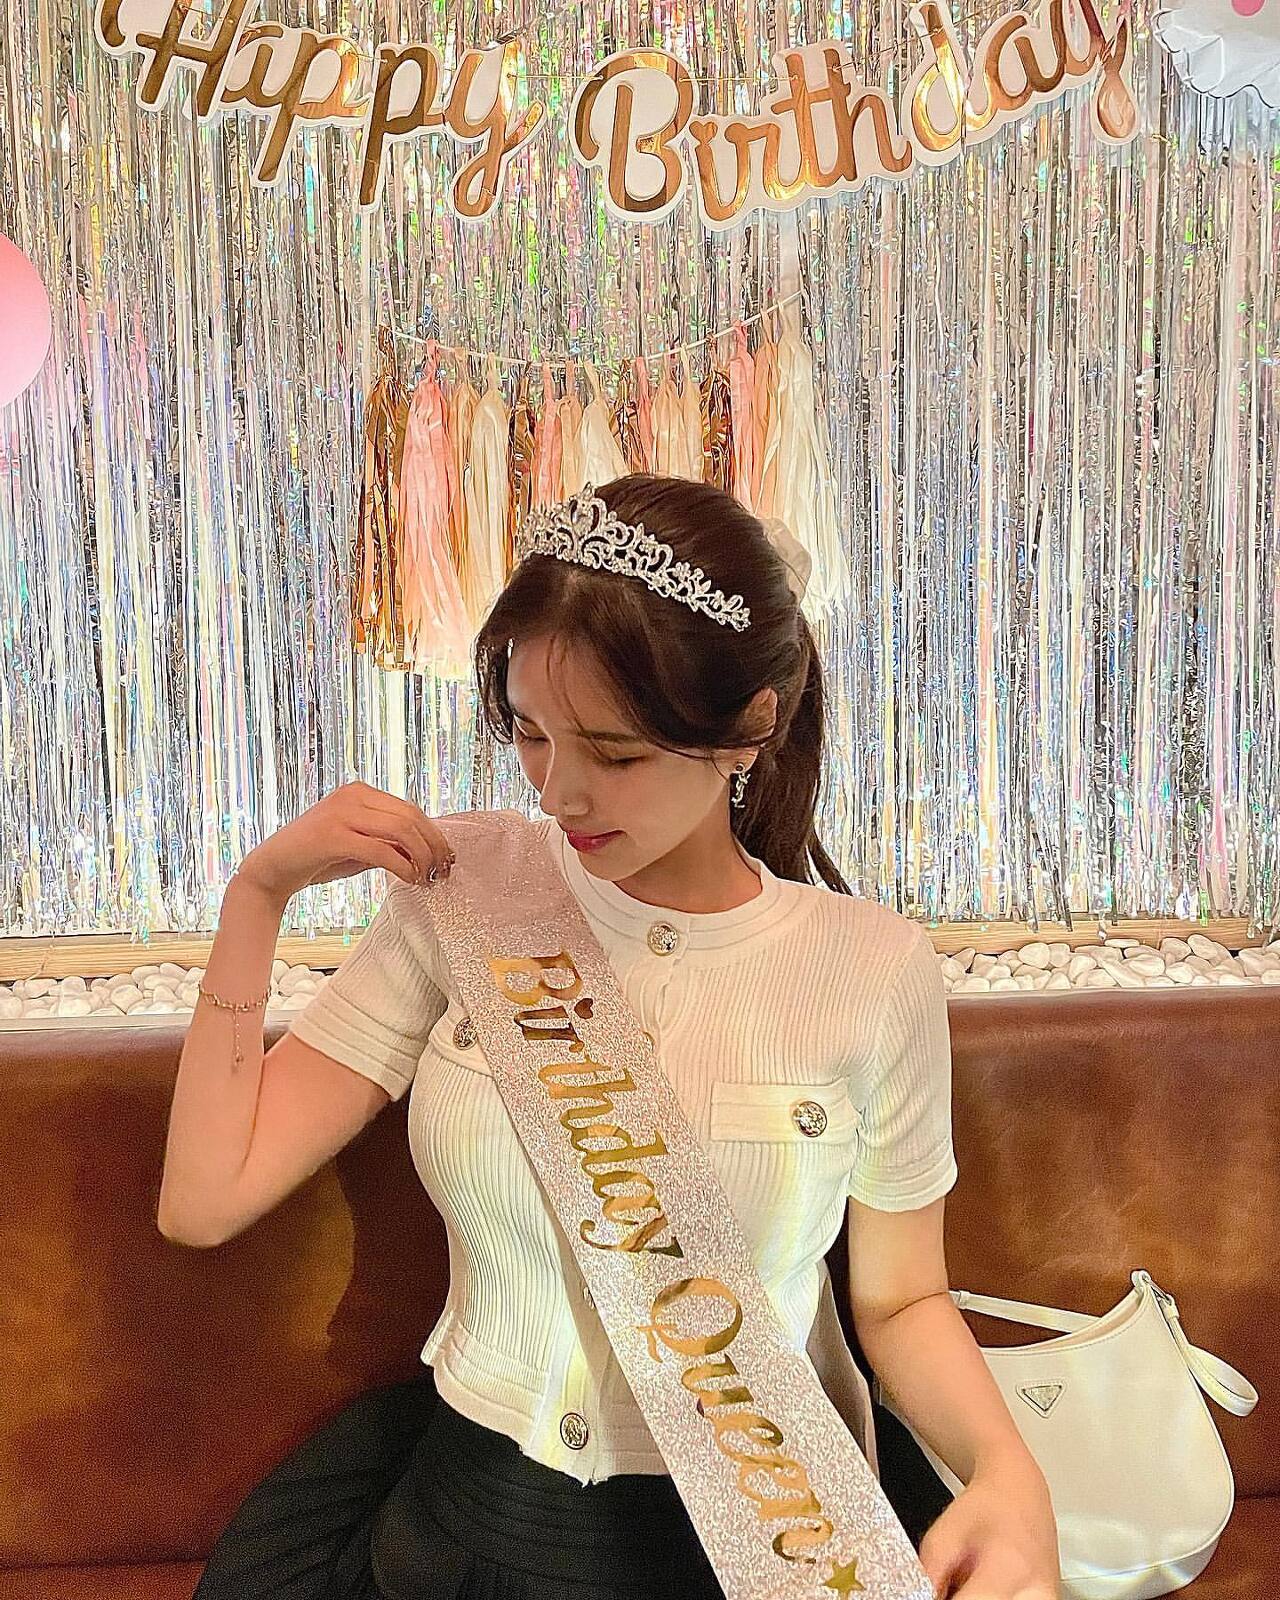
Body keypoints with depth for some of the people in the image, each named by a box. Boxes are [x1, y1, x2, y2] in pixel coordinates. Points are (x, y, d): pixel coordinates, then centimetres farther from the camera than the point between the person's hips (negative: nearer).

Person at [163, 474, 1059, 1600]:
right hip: (466, 1502, 1)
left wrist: (1007, 1469, -17)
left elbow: (901, 1297, 1)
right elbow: (204, 1200, -7)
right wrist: (260, 889, -10)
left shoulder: (871, 967, -12)